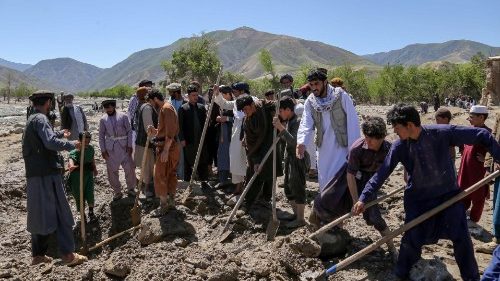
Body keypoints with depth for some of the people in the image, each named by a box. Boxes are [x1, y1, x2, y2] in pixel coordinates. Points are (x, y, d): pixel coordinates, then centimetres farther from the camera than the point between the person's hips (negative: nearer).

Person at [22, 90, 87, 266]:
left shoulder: (32, 120, 19)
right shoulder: (40, 119, -11)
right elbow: (51, 143, -25)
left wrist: (59, 134, 54)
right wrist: (72, 145, -12)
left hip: (35, 175, 10)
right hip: (47, 174, -10)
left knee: (40, 216, 15)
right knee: (60, 214, -5)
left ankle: (38, 255, 23)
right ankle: (68, 254, -1)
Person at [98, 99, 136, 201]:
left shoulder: (123, 117, -1)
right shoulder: (103, 120, 2)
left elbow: (129, 131, 0)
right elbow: (101, 136, 5)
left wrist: (129, 146, -5)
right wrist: (103, 150, 0)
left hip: (123, 146, -1)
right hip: (110, 148, 1)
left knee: (129, 168, 2)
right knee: (112, 171, 6)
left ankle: (131, 189, 21)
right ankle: (117, 191, 20)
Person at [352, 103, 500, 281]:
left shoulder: (442, 133, -22)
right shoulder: (399, 147, -16)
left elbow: (481, 135, -13)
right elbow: (382, 173, -15)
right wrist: (364, 198, -20)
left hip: (448, 193, 0)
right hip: (418, 198, 0)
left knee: (461, 237, 7)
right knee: (412, 239, 3)